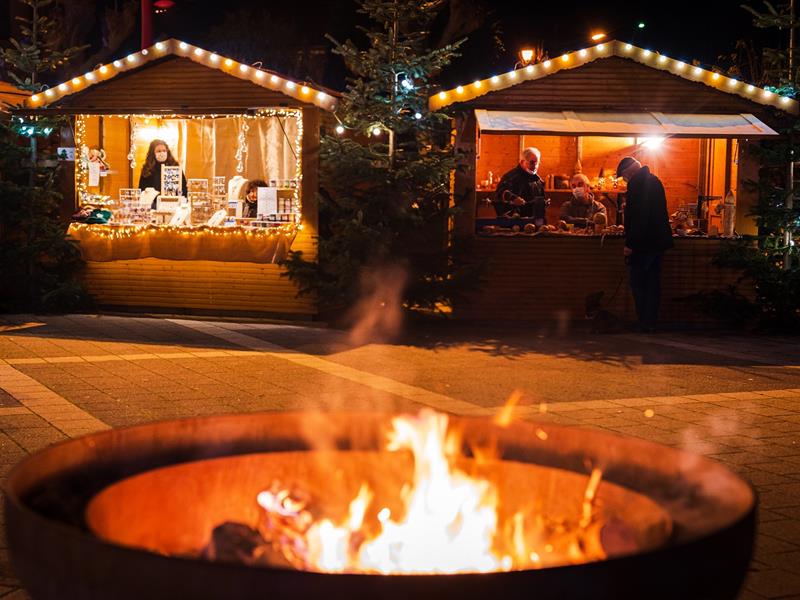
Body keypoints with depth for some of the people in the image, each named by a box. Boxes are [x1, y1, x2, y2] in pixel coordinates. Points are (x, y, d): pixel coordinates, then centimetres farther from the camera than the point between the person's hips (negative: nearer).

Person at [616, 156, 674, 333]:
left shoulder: (636, 182, -13)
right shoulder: (654, 181, 15)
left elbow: (636, 215, -20)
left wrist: (630, 244, -20)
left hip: (644, 242, -9)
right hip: (659, 240, 9)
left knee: (638, 283, -1)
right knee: (653, 283, 11)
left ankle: (644, 322, -1)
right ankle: (651, 322, 13)